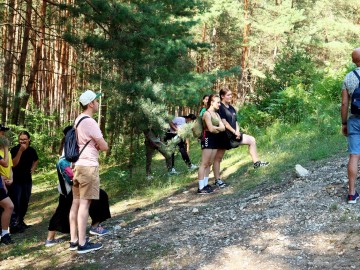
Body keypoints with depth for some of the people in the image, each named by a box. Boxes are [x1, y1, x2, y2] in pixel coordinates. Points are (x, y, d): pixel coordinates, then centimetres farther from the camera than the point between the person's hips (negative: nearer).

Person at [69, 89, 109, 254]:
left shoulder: (78, 120, 14)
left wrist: (94, 145, 6)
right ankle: (82, 244, -5)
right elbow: (104, 146, -12)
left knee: (76, 203, 10)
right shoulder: (89, 122, -15)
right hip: (88, 166, -9)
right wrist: (98, 145, 8)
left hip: (78, 165, 9)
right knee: (84, 204, -7)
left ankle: (74, 240, 15)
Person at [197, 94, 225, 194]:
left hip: (215, 139, 9)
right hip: (208, 139, -9)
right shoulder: (207, 113, -11)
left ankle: (205, 184, 13)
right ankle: (201, 188, -8)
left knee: (209, 164, 9)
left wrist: (215, 128, -10)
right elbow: (211, 129, -19)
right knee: (204, 164, -8)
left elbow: (223, 128, 6)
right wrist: (219, 128, -2)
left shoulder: (217, 114, 15)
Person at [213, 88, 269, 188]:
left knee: (252, 140, 3)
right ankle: (217, 180, 5)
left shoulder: (231, 108, 13)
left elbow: (235, 121, 11)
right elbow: (224, 122, -18)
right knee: (218, 158, 0)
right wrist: (234, 132, -16)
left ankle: (256, 162, 6)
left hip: (234, 134, 9)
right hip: (223, 135, -8)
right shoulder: (220, 108, -12)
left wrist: (237, 131, -6)